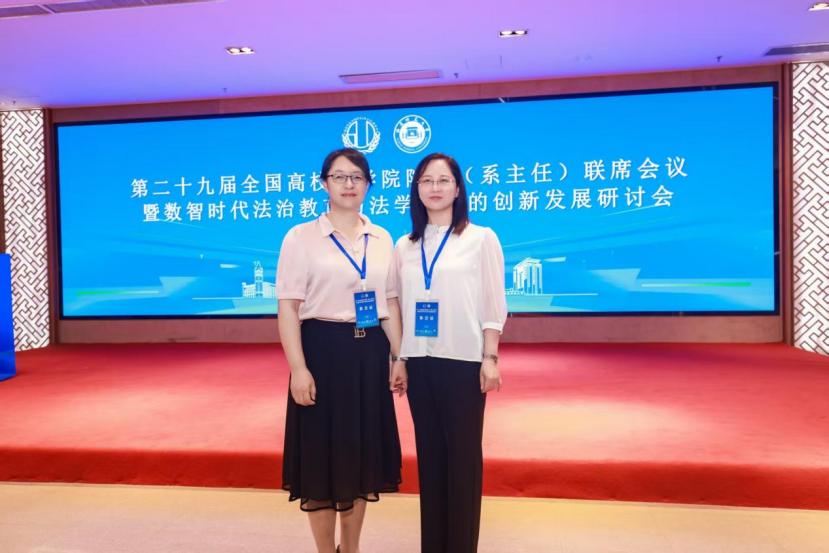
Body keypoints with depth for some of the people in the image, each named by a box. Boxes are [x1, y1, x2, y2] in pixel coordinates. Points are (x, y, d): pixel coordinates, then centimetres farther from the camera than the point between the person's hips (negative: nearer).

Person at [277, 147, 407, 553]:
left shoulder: (381, 239, 9)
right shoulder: (301, 236, -3)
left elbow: (391, 303, 11)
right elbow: (288, 308, -8)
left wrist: (398, 356, 6)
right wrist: (298, 368, -15)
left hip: (370, 353, 4)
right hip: (324, 351, -4)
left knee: (362, 451, 14)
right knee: (322, 455, 5)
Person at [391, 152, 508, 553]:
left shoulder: (481, 239, 0)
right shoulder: (404, 246, 9)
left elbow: (493, 304, -3)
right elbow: (398, 306, 10)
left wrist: (490, 359, -9)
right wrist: (397, 359, 6)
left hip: (463, 361, -3)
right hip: (419, 361, 4)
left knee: (463, 456, 4)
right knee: (429, 454, 11)